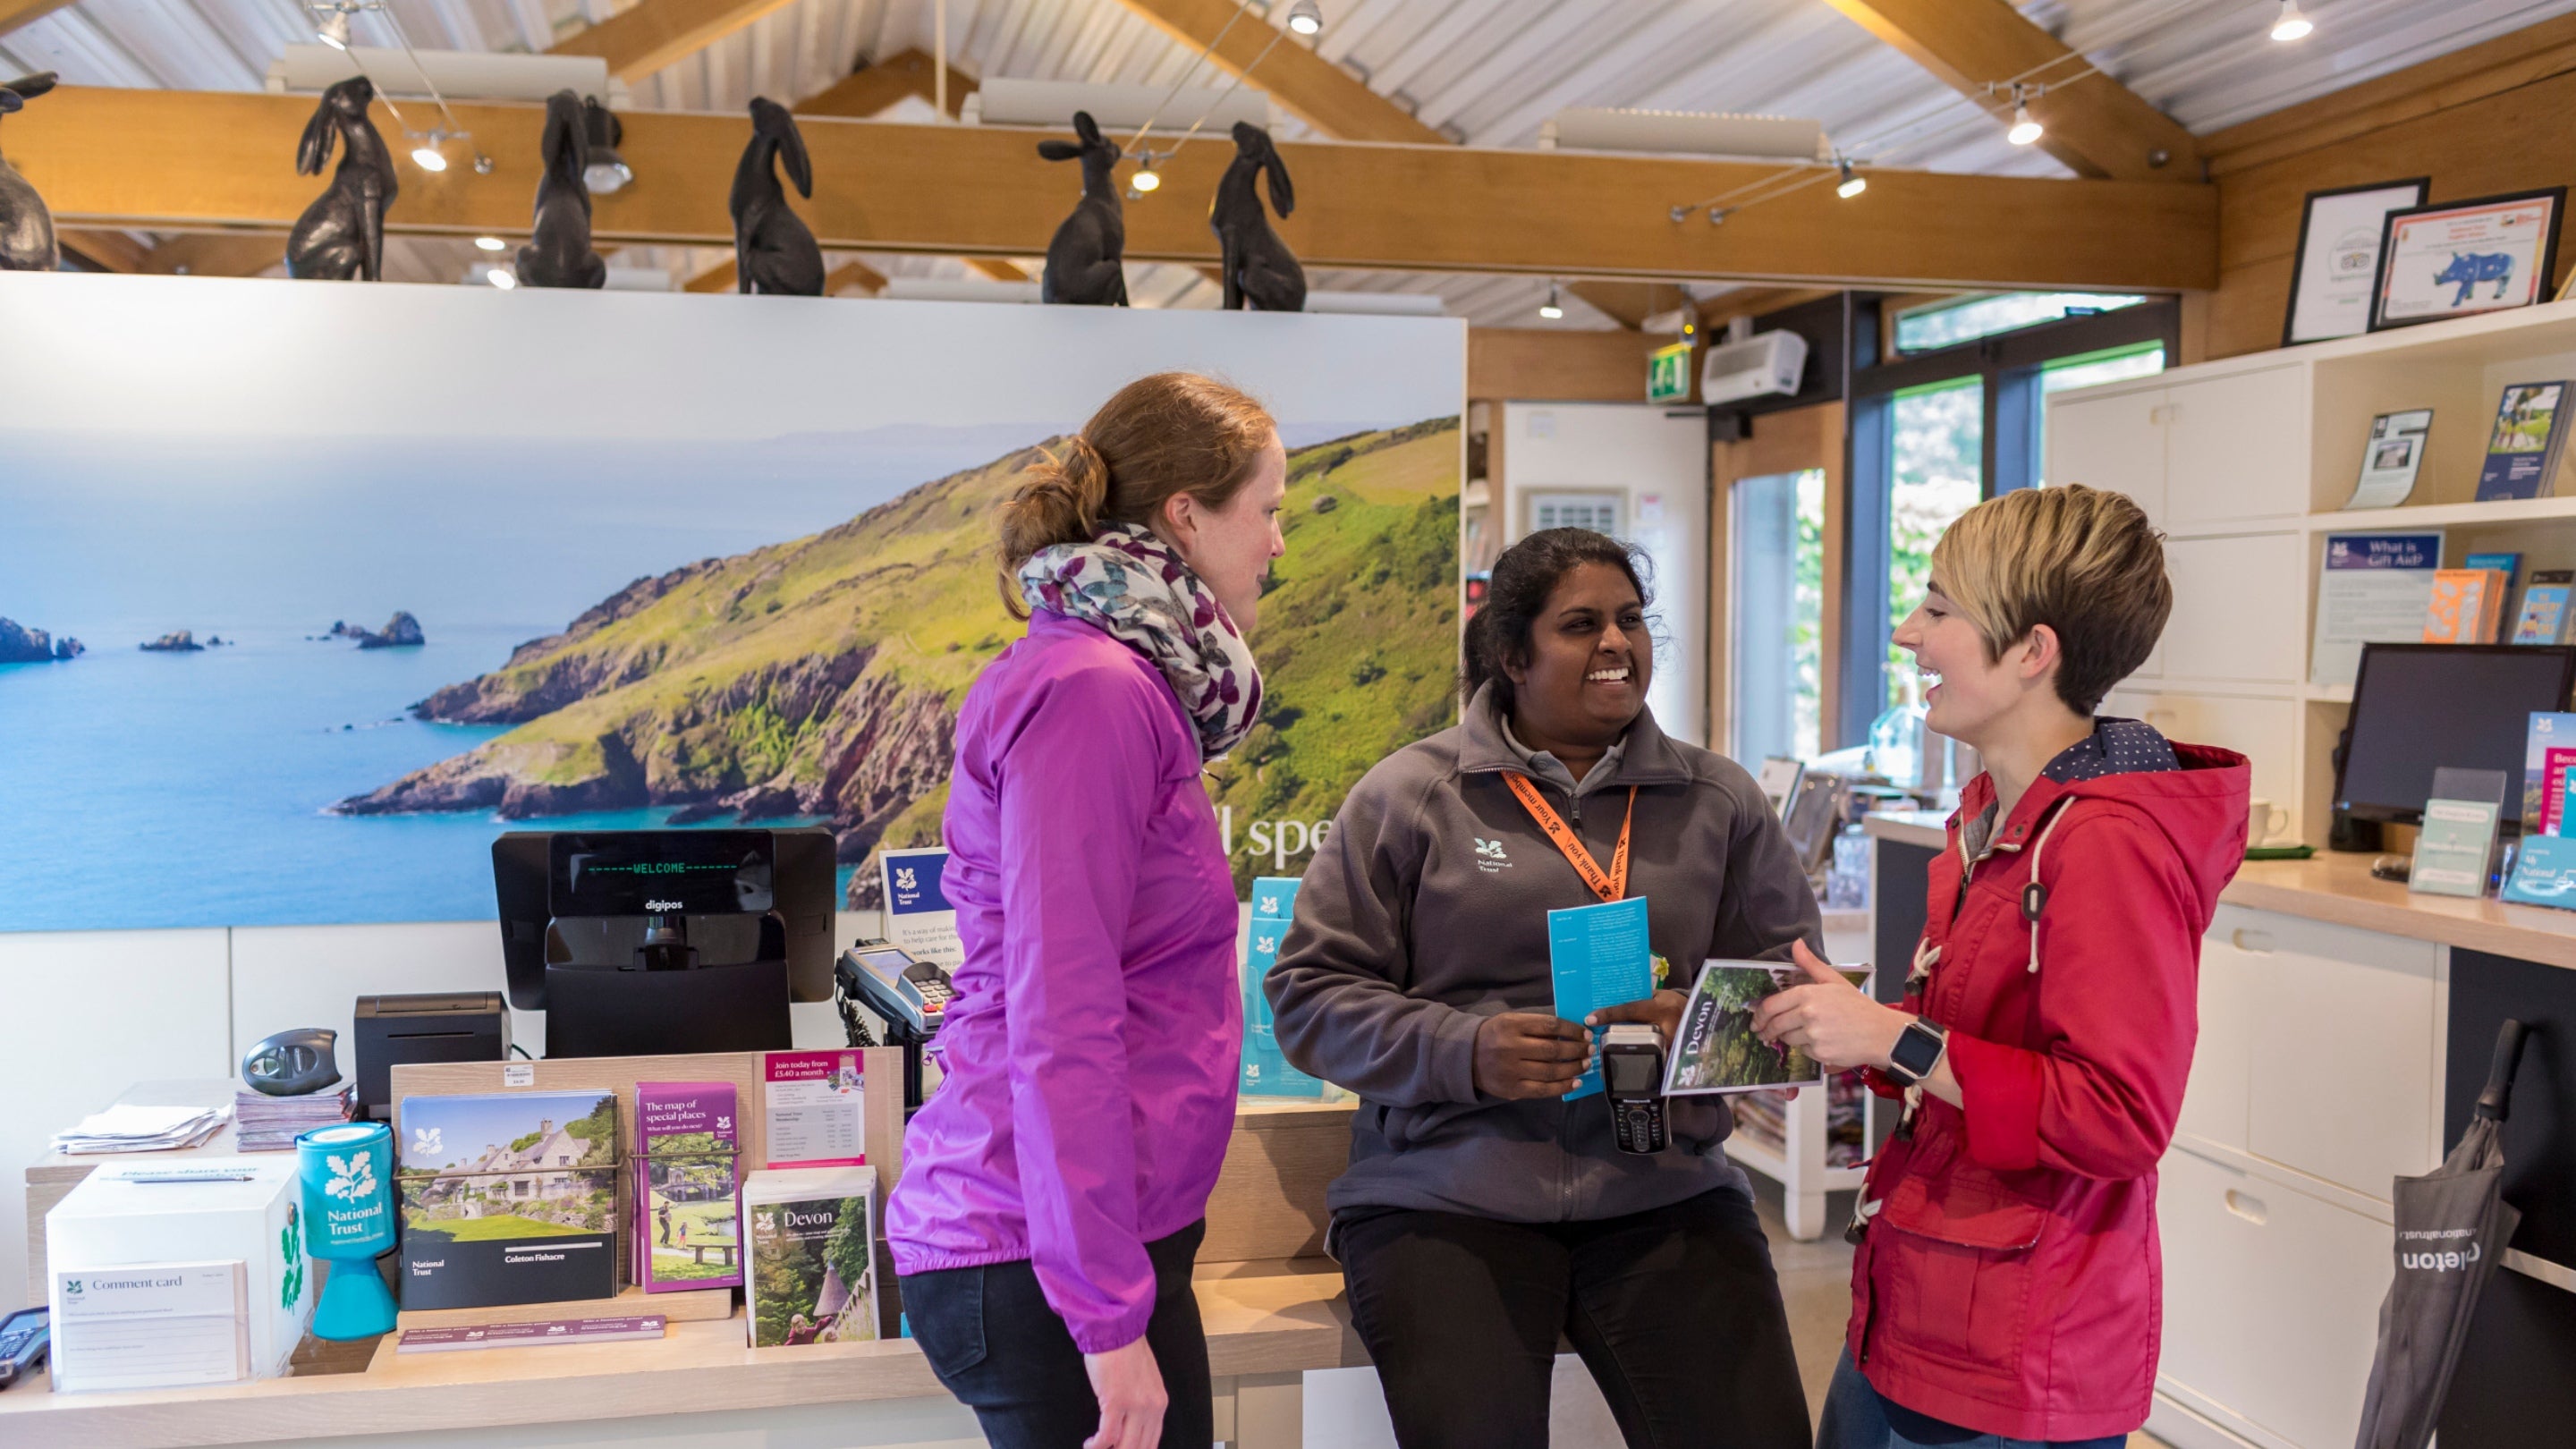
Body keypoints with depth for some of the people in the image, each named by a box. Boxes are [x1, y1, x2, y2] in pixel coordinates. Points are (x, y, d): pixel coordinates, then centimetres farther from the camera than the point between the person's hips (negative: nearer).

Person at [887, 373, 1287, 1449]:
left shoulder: (1130, 684, 12)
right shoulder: (1091, 690, -17)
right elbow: (1058, 1024, -21)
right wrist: (1108, 1315, -20)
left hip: (1106, 1236, 9)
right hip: (1046, 1263, -9)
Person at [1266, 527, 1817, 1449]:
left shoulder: (1719, 802, 12)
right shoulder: (1408, 795, 4)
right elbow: (1311, 994, 1)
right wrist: (1464, 1051, -15)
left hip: (1666, 1192, 3)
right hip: (1444, 1196, -2)